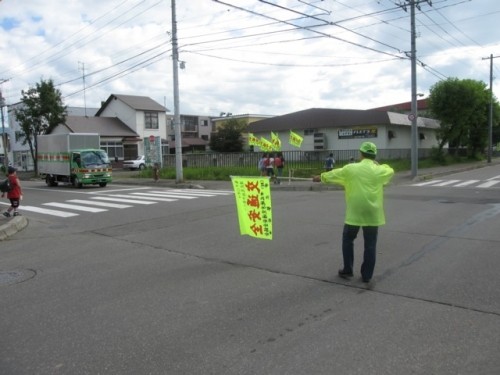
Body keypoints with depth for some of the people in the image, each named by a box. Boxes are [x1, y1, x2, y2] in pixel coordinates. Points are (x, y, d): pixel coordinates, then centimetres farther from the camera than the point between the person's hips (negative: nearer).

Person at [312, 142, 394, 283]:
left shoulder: (351, 168, -3)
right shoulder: (379, 170, -1)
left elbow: (333, 174, 12)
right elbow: (390, 171, 23)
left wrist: (319, 177, 29)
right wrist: (377, 164, 25)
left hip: (354, 212, -1)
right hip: (372, 213, 1)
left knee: (348, 240, 17)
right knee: (370, 245, 9)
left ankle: (347, 271, 21)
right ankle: (367, 275, 14)